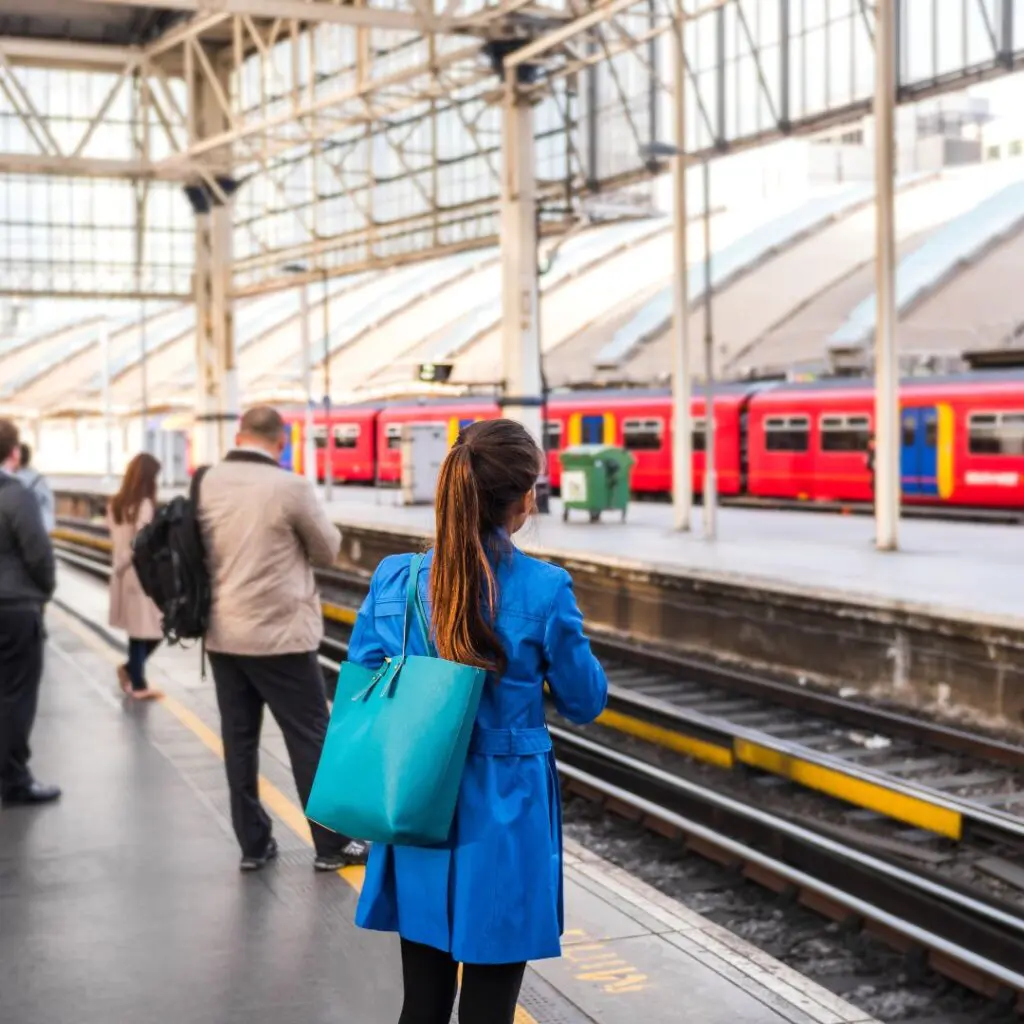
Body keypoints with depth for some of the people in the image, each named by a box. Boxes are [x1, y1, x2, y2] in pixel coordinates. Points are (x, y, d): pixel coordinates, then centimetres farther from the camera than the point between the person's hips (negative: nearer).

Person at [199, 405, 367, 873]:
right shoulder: (290, 487, -15)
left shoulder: (205, 484, 2)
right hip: (280, 635, -6)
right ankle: (332, 844, 11)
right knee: (311, 738, 4)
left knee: (239, 738, 11)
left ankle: (253, 844, 17)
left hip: (222, 634, 6)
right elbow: (328, 551, -2)